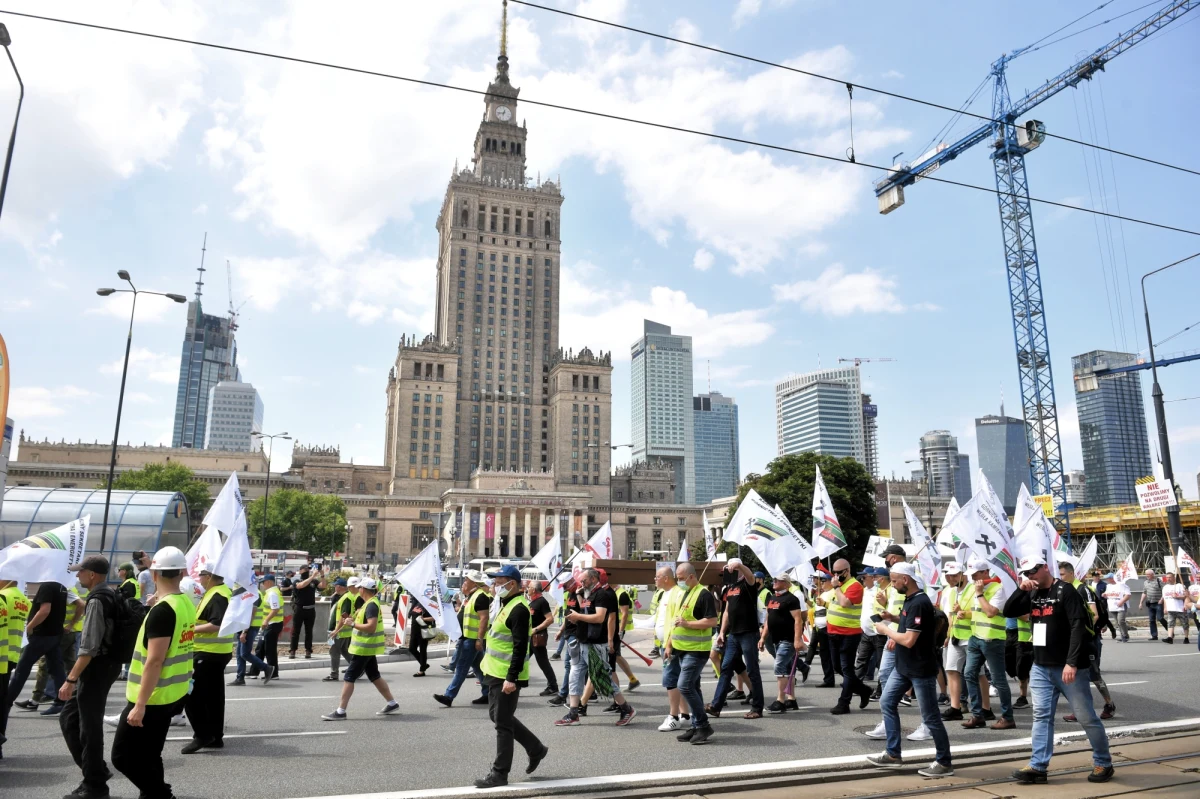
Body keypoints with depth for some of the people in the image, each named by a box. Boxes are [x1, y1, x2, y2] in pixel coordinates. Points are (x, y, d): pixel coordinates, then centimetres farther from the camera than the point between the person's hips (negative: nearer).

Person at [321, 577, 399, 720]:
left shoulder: (371, 605, -20)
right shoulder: (371, 603, 11)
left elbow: (371, 627, -29)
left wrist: (352, 624, -22)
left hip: (363, 649, -10)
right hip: (367, 648, 10)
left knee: (348, 678, -4)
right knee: (375, 677, 16)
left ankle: (340, 712, 0)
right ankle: (392, 704, 22)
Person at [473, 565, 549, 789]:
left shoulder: (519, 609, -19)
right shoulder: (504, 604, 12)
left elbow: (520, 647, -24)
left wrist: (511, 678, -26)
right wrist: (489, 669, 23)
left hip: (507, 677, -10)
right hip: (495, 673, 11)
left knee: (502, 723, -1)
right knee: (497, 716, 18)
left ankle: (499, 773, 11)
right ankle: (536, 748, 30)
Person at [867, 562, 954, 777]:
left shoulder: (919, 603, -22)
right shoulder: (909, 600, 8)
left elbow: (909, 640, -26)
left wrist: (886, 630, -12)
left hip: (921, 670, -10)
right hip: (903, 667, 10)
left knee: (930, 717, 1)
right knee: (887, 703, 11)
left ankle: (944, 763, 15)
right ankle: (893, 754, 20)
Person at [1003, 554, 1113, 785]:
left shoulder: (1066, 591, -11)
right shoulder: (1032, 595, 10)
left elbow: (1078, 627, -18)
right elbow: (1008, 612, 8)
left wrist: (1072, 662, -24)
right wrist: (1021, 589, -6)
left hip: (1068, 667, -6)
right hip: (1040, 667, 6)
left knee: (1087, 717, 5)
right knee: (1041, 716, 4)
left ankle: (1103, 763, 22)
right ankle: (1037, 767, 5)